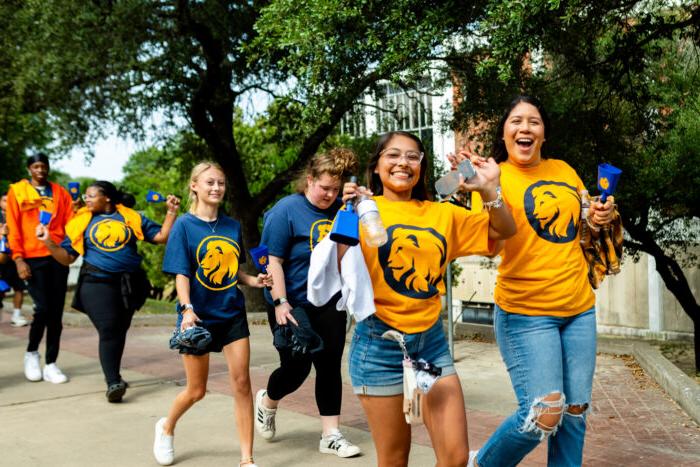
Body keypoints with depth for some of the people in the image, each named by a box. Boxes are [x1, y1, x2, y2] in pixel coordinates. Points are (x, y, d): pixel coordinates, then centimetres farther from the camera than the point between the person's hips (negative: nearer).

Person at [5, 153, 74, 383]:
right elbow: (13, 228, 0)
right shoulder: (16, 191, 5)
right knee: (43, 308, -10)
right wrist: (18, 259, -7)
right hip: (33, 258, -3)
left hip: (58, 257, 3)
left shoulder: (60, 192, 12)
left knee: (56, 311, 2)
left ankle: (51, 364, 11)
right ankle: (32, 353, 16)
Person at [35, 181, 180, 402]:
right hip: (96, 283, -2)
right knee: (108, 330, -14)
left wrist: (171, 212, -2)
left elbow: (161, 236, 5)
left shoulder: (132, 218, 8)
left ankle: (113, 374, 29)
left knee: (120, 330, 12)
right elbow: (67, 257, 7)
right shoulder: (81, 222, 8)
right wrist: (48, 242, -6)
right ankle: (113, 382, -14)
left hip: (129, 283, 2)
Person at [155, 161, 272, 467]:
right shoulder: (184, 225, -6)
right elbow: (181, 274, -11)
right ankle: (166, 428, 40)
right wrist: (187, 309, -24)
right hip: (199, 316, -3)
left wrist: (252, 280, -4)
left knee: (242, 383, -1)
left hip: (232, 314, 4)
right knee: (196, 390, 8)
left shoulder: (232, 226, 7)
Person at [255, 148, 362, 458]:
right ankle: (267, 401, 34)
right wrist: (280, 303, -19)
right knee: (296, 367, 1)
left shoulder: (339, 209, 3)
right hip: (293, 304, -4)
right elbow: (273, 260, -13)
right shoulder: (286, 210, -11)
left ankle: (331, 435, 17)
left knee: (330, 367, 6)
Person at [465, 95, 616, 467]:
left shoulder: (564, 171, 9)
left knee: (575, 411, 9)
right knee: (545, 415, -10)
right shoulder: (496, 176, -7)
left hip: (579, 308, 6)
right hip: (526, 314, -5)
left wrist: (598, 218, 2)